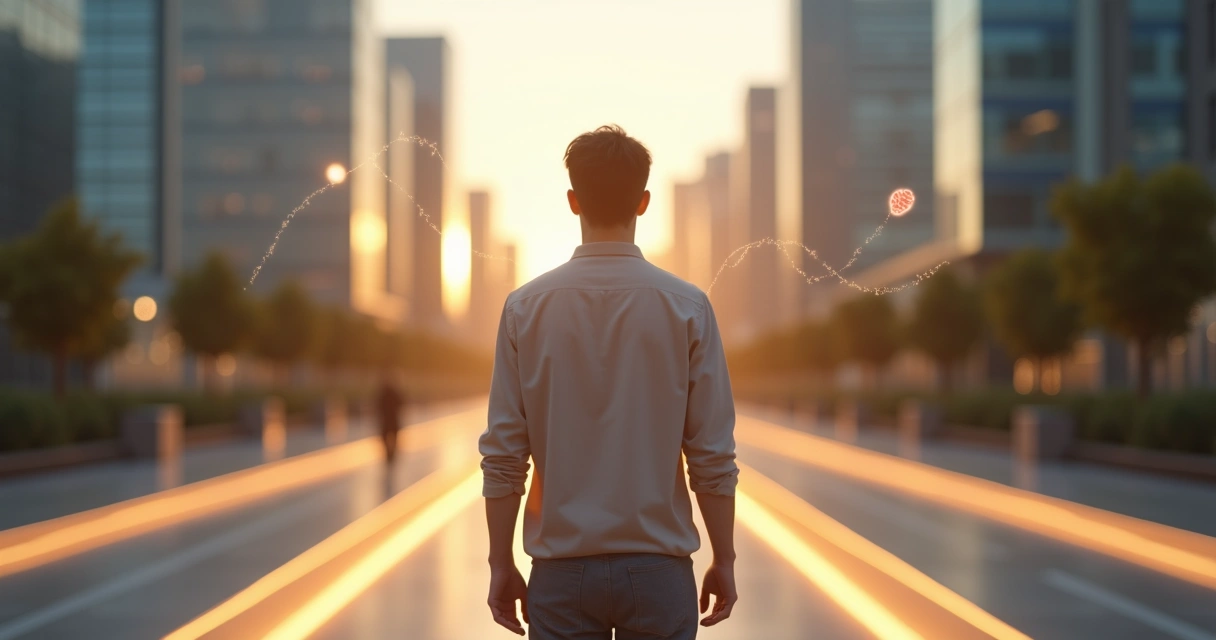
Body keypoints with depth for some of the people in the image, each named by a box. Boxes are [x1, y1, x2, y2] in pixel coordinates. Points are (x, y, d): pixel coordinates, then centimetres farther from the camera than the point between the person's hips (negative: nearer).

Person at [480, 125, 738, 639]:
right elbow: (713, 456, -4)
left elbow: (502, 455, -2)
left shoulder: (525, 307, -2)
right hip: (658, 567, -1)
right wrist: (724, 561, 7)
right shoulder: (687, 306, -5)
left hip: (561, 570, 1)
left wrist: (501, 565, 8)